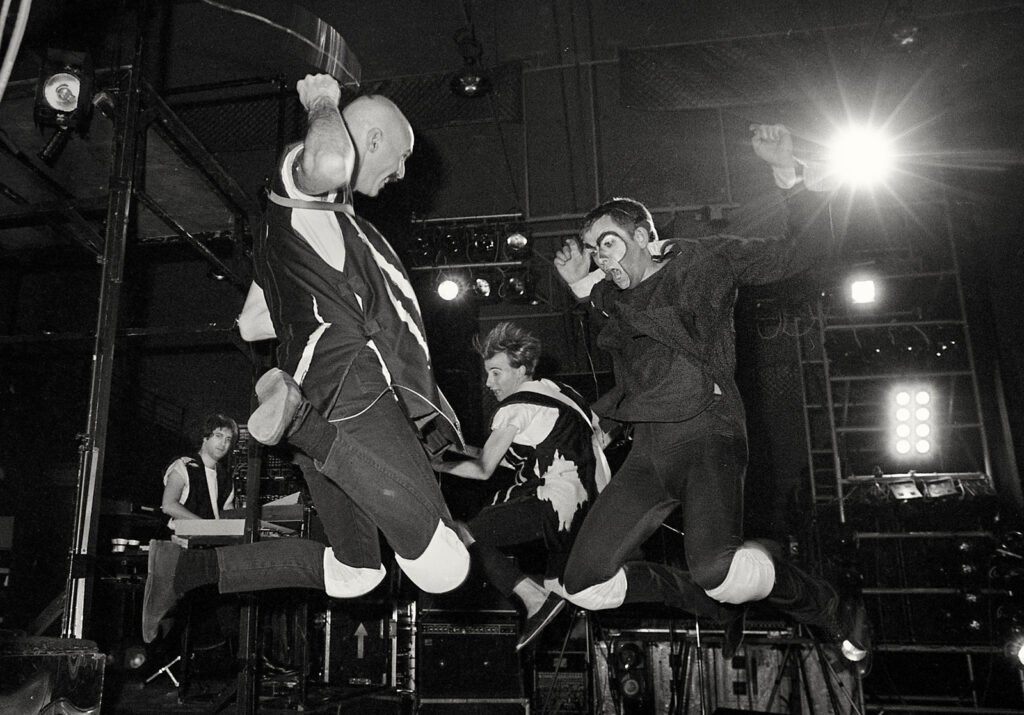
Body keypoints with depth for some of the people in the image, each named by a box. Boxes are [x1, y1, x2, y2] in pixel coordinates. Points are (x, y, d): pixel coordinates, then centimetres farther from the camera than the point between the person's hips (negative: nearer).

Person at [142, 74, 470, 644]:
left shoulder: (298, 218, 29)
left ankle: (190, 565, 19)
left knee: (356, 572, 20)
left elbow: (250, 323, 32)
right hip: (351, 393, -10)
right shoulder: (299, 172, 1)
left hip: (325, 417, 10)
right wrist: (323, 104, -6)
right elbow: (331, 163, -28)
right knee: (444, 569, -15)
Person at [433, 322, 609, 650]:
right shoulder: (559, 391, 15)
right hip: (595, 506, 9)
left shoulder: (514, 408, -6)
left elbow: (483, 470, -4)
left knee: (461, 535, -12)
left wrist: (436, 464, 6)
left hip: (561, 505, -9)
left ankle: (535, 597, -11)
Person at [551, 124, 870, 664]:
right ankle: (705, 594, 17)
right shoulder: (615, 298, 22)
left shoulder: (707, 261, 8)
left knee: (717, 568, -32)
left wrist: (787, 172, -5)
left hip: (705, 431, -6)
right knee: (584, 586, -3)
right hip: (648, 450, 6)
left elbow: (804, 250, 4)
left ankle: (834, 612, 0)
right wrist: (582, 286, 30)